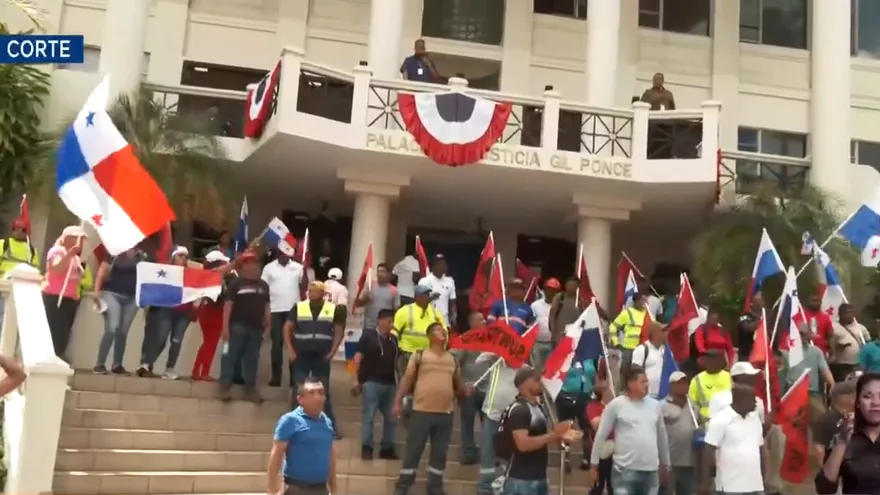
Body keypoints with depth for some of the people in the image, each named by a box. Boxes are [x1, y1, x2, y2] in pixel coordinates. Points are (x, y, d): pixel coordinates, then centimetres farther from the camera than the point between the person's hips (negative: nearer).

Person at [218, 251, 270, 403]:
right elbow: (228, 304, -5)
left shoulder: (263, 285, 12)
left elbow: (266, 306, 16)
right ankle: (225, 386, 3)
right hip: (238, 326, -4)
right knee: (230, 355, -3)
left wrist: (267, 325, 10)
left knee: (252, 358, 8)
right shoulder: (236, 283, -1)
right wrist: (225, 326, -12)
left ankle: (250, 388, 15)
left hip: (256, 328, 4)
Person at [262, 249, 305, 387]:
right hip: (276, 310, -1)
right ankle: (276, 376, 7)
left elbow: (304, 286, 1)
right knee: (277, 343, 3)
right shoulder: (269, 268, 3)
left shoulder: (298, 267, 5)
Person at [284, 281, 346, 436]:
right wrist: (290, 350, -5)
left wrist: (332, 352, -3)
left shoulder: (333, 309, 0)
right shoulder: (298, 307, 0)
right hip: (301, 356, 0)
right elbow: (287, 328, 3)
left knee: (324, 392, 5)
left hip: (322, 358, 0)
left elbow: (339, 331, 6)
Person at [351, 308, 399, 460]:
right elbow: (358, 357, -4)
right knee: (368, 416, -5)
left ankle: (387, 448, 14)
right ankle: (367, 447, 1)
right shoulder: (368, 335, -1)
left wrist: (398, 382, 15)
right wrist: (355, 379, -11)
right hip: (371, 382, -6)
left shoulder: (393, 340, 14)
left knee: (391, 418, 6)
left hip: (390, 384, 6)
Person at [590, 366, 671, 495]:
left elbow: (662, 436, 17)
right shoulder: (616, 405, -6)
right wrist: (594, 463, -2)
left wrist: (665, 463, 22)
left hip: (651, 470, 5)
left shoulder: (654, 405, 8)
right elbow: (601, 435, -2)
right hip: (625, 470, -5)